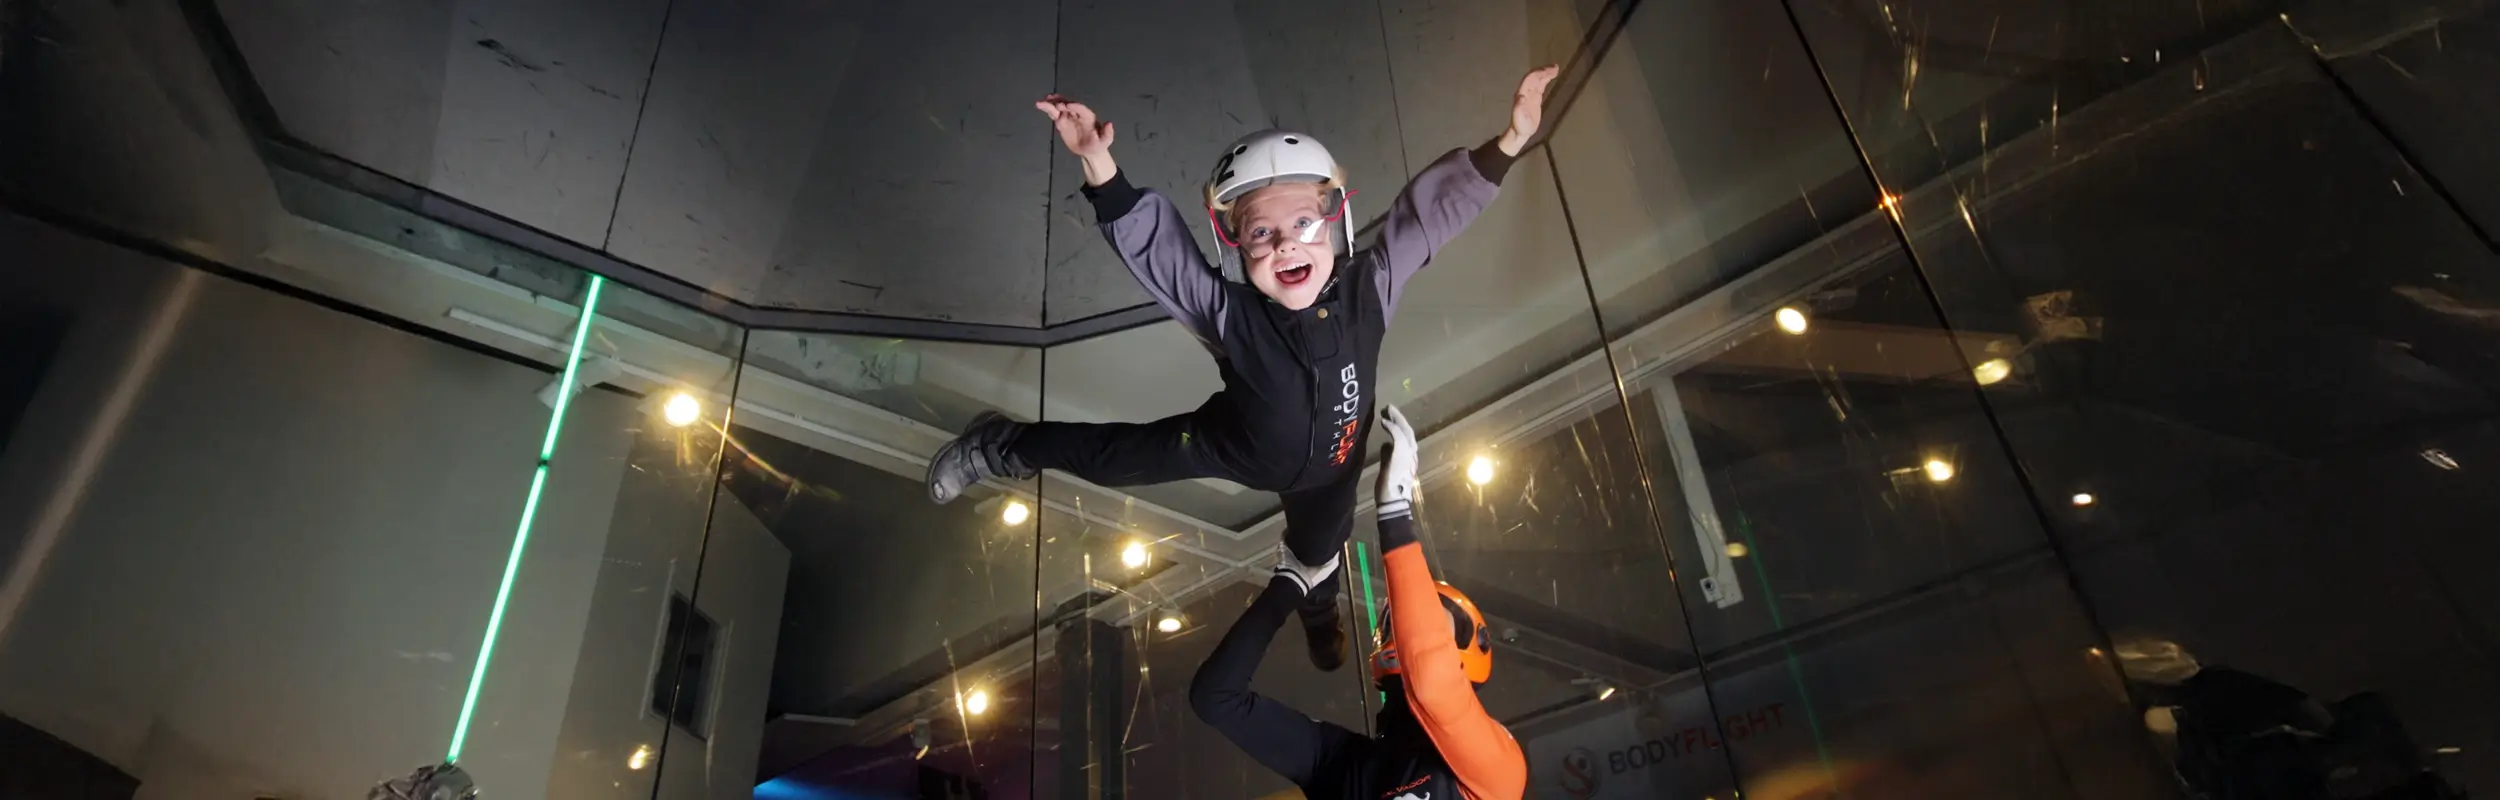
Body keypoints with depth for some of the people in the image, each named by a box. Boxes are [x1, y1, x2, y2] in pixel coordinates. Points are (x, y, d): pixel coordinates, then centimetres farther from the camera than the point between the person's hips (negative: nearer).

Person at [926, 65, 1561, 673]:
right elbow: (1147, 235, -42)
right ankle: (1004, 447, 40)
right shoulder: (1227, 312, -38)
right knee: (1113, 457, 11)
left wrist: (1507, 143, -44)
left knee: (1317, 550, 31)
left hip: (1329, 467, 2)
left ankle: (1318, 609, 70)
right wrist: (1099, 164, -59)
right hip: (1229, 446, -2)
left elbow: (1430, 211, -33)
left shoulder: (1367, 290, -32)